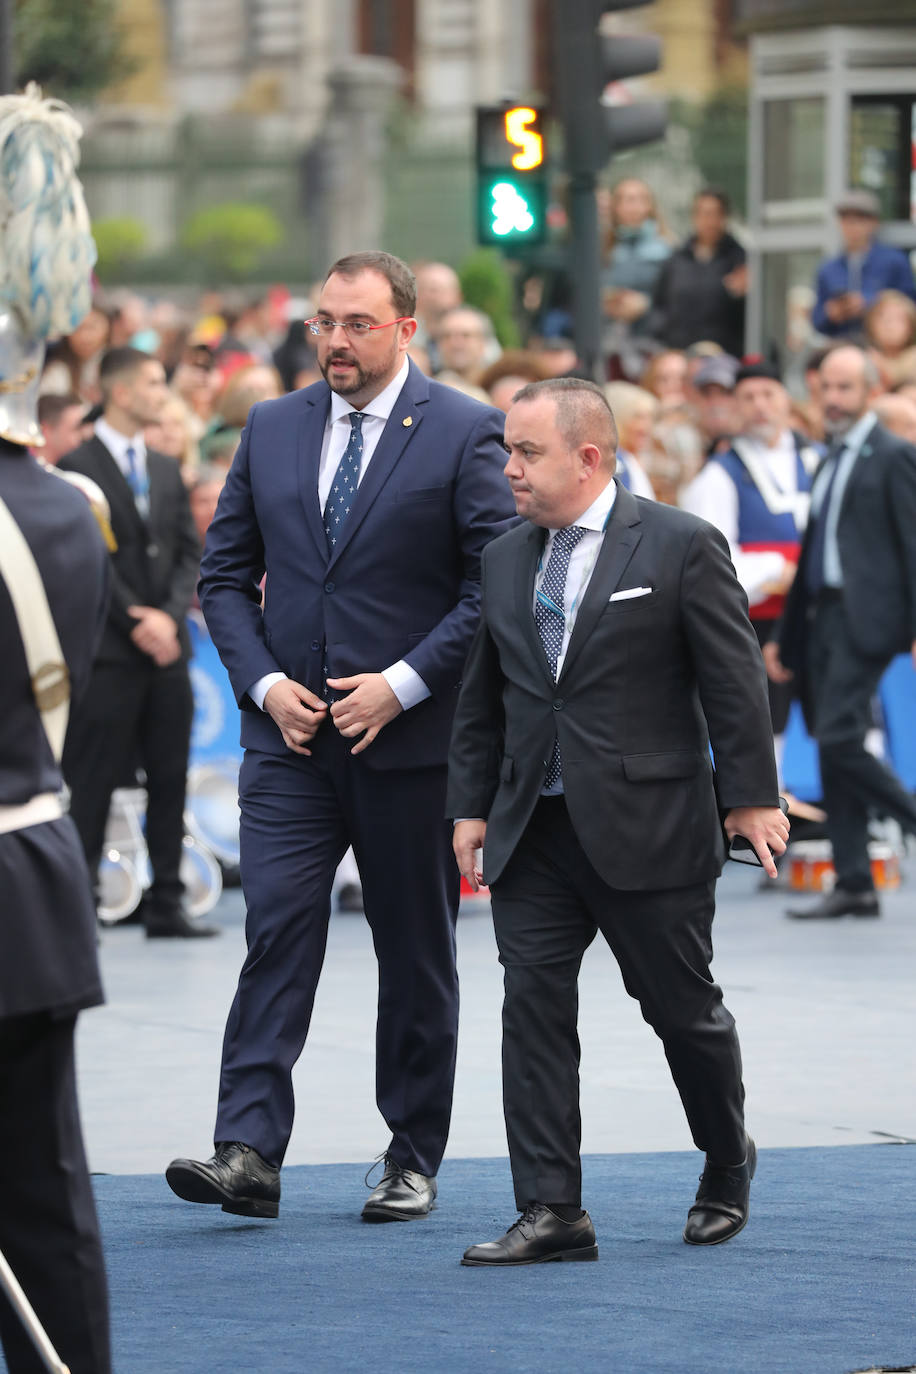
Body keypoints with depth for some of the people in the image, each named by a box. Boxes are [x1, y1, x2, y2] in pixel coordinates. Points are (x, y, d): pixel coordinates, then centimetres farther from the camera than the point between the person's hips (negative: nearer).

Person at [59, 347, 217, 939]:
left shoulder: (166, 469, 17)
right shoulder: (80, 466, -5)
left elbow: (190, 552, 13)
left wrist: (169, 615, -4)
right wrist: (135, 623, -14)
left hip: (166, 646, 7)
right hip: (111, 649, -7)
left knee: (170, 780, 7)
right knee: (92, 784, -5)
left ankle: (166, 905, 11)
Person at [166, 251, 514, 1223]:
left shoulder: (465, 434, -3)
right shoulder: (272, 430, 9)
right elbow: (225, 572, 12)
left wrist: (403, 683, -14)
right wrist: (264, 683, -3)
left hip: (409, 739, -3)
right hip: (289, 732, 3)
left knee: (415, 952, 7)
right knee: (276, 931, -10)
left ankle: (413, 1160, 17)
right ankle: (248, 1152, -15)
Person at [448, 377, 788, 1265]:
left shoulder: (681, 547, -5)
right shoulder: (504, 561, 11)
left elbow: (734, 680, -5)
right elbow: (481, 699, 16)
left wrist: (750, 796, -8)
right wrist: (471, 806, 10)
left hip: (648, 826, -4)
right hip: (532, 829, 5)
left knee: (681, 1007, 5)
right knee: (532, 1007, -4)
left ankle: (726, 1163, 30)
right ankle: (551, 1212, -3)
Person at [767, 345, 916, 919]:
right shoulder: (832, 461, 19)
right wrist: (787, 637, 21)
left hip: (865, 617, -8)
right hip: (824, 615, 8)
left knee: (839, 738, -18)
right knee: (833, 748, 5)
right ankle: (854, 885, 7)